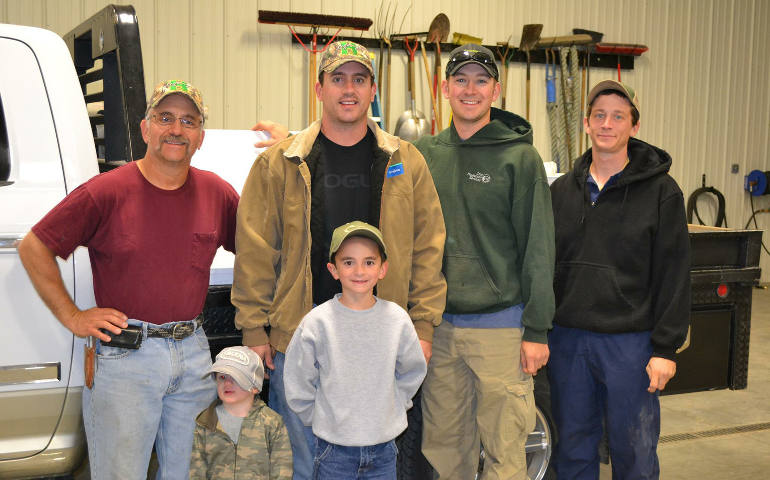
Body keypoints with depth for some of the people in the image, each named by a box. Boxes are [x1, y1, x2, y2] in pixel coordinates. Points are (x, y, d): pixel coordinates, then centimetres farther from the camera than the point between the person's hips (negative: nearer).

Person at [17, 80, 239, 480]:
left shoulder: (217, 192, 3)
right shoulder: (105, 192, -8)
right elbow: (33, 248, -3)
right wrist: (71, 317, -6)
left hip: (193, 352, 4)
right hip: (124, 355, -4)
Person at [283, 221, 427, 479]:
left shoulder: (397, 319, -3)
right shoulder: (317, 322, -10)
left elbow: (412, 373, 11)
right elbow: (297, 385, -2)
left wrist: (389, 409, 8)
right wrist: (323, 419, 1)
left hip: (384, 448, 2)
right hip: (333, 449, -2)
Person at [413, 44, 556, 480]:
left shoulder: (520, 157, -4)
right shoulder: (425, 152, 7)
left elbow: (539, 249, -5)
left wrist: (536, 330, -8)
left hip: (500, 325, -4)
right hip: (438, 326, 4)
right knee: (443, 443, 14)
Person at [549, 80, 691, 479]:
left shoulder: (661, 191, -4)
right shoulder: (562, 190, 8)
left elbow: (674, 275, -6)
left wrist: (666, 348, -10)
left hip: (630, 342, -3)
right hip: (568, 340, 4)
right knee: (573, 446, 14)